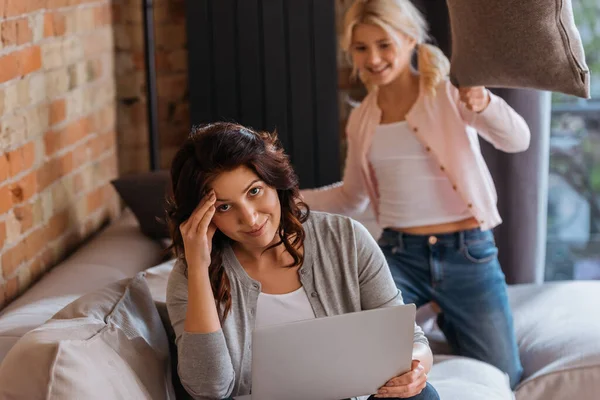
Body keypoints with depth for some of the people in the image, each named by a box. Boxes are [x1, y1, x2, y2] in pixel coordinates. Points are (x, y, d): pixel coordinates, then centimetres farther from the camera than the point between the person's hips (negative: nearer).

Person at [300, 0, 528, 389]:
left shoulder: (449, 91, -5)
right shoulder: (362, 119, 8)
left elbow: (518, 140, -20)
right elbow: (352, 197, 19)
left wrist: (484, 104, -42)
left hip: (468, 253, -2)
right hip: (400, 255, 2)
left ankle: (447, 318, 32)